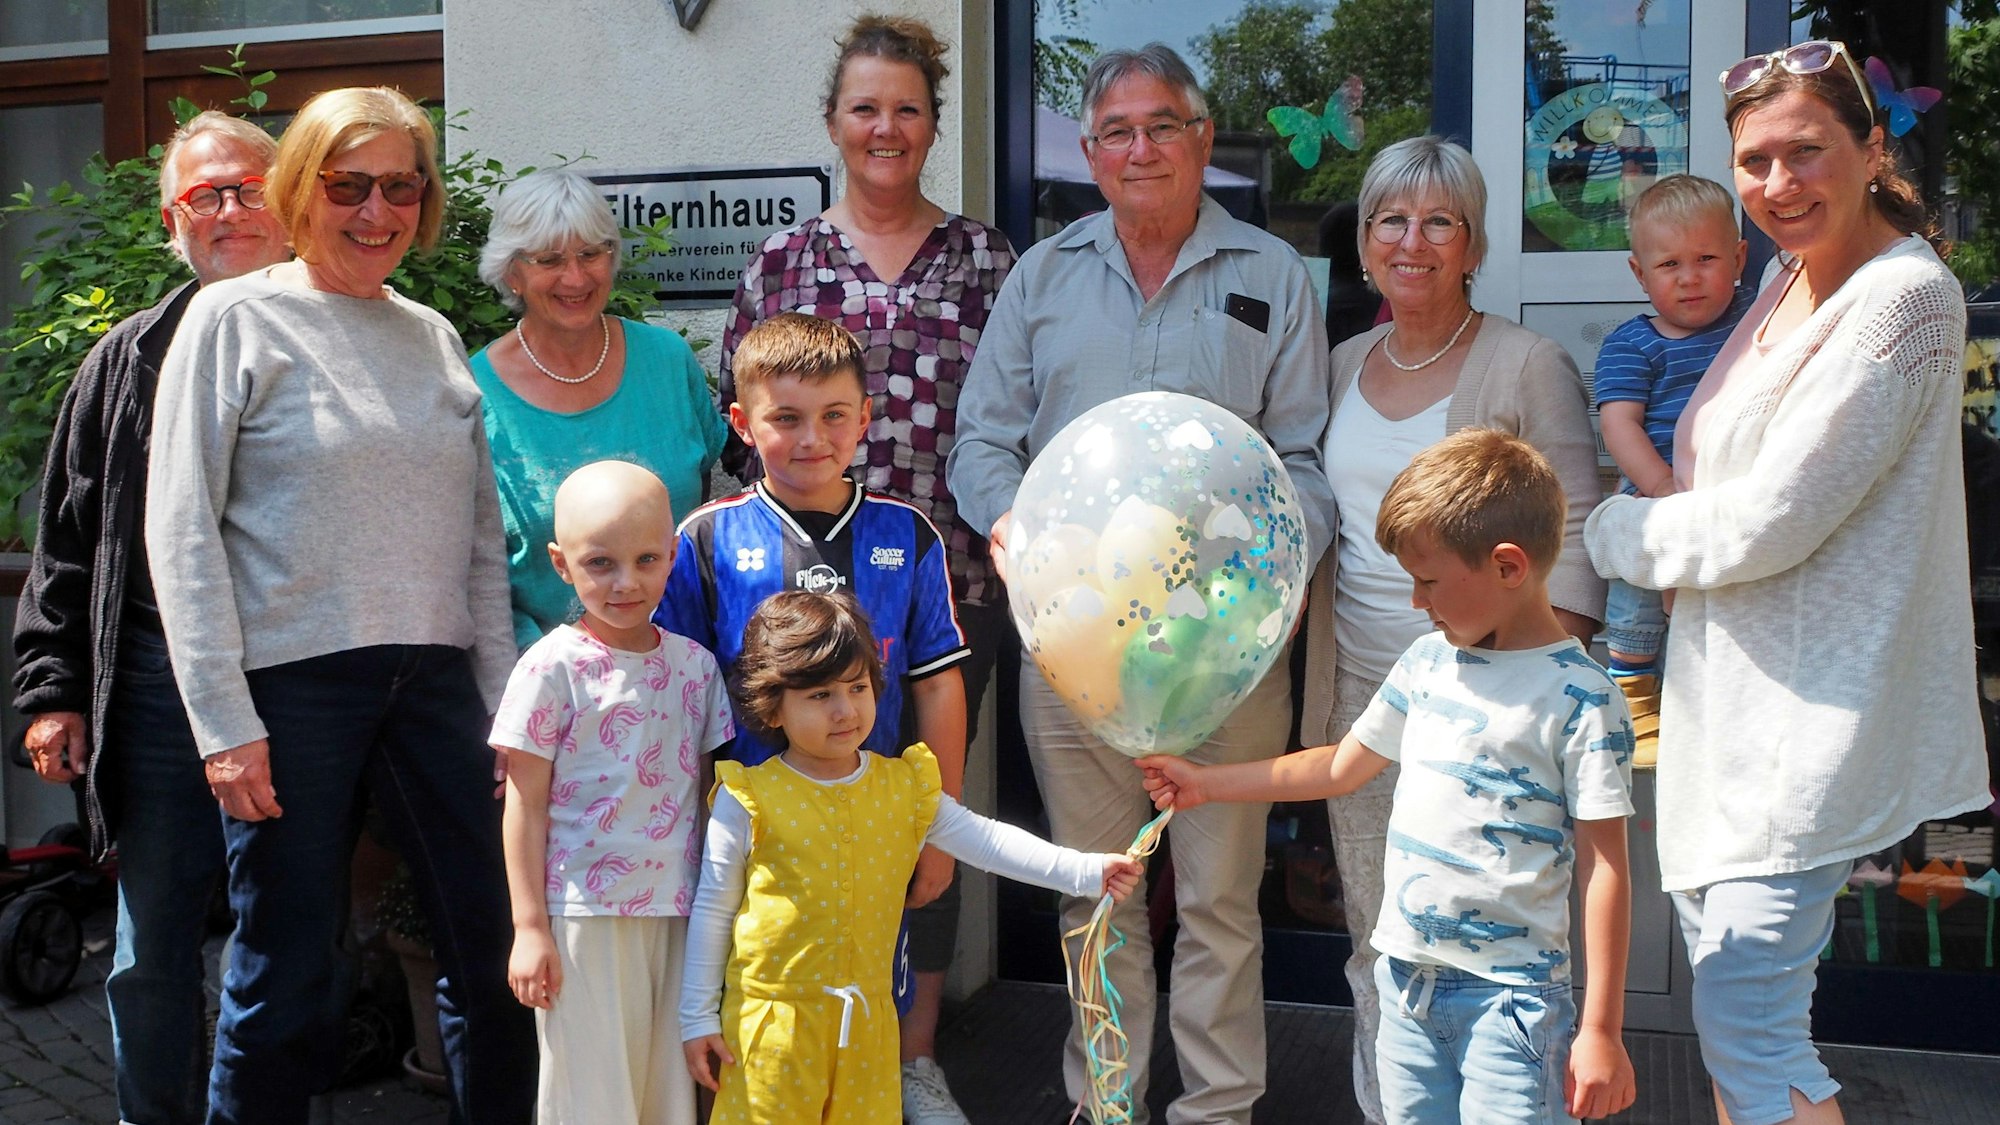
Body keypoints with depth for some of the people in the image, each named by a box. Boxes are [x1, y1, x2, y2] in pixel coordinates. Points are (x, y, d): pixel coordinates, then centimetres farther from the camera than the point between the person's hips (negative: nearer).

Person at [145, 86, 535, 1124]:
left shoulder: (433, 336, 14)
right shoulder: (236, 318, 0)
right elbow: (180, 531, -5)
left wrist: (502, 702, 9)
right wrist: (224, 719, -11)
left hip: (436, 677, 5)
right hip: (294, 682, -4)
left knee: (498, 954, 6)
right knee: (285, 980, 3)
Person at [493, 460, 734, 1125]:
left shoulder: (696, 665, 5)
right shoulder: (553, 667, -7)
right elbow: (525, 803, -5)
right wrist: (529, 927, -7)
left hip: (678, 913, 4)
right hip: (584, 913, -4)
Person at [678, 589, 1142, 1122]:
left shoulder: (905, 787, 2)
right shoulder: (749, 800, -9)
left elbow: (984, 839, 1)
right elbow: (713, 909, -3)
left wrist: (1084, 871, -10)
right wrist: (698, 1018, -1)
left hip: (866, 1019, 4)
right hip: (772, 1018, -3)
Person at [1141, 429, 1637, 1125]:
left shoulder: (1580, 699, -12)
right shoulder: (1427, 662, 7)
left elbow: (1603, 866, -12)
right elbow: (1342, 768, 18)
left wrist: (1601, 1028, -12)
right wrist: (1205, 783, 19)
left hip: (1506, 991, -6)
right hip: (1406, 977, 6)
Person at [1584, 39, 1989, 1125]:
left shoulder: (1905, 296, -17)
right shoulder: (1786, 280, 11)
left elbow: (1769, 522, -19)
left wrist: (1607, 531, -6)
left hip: (1807, 709, -9)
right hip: (1725, 689, 9)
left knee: (1746, 1027, -7)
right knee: (1726, 986, 17)